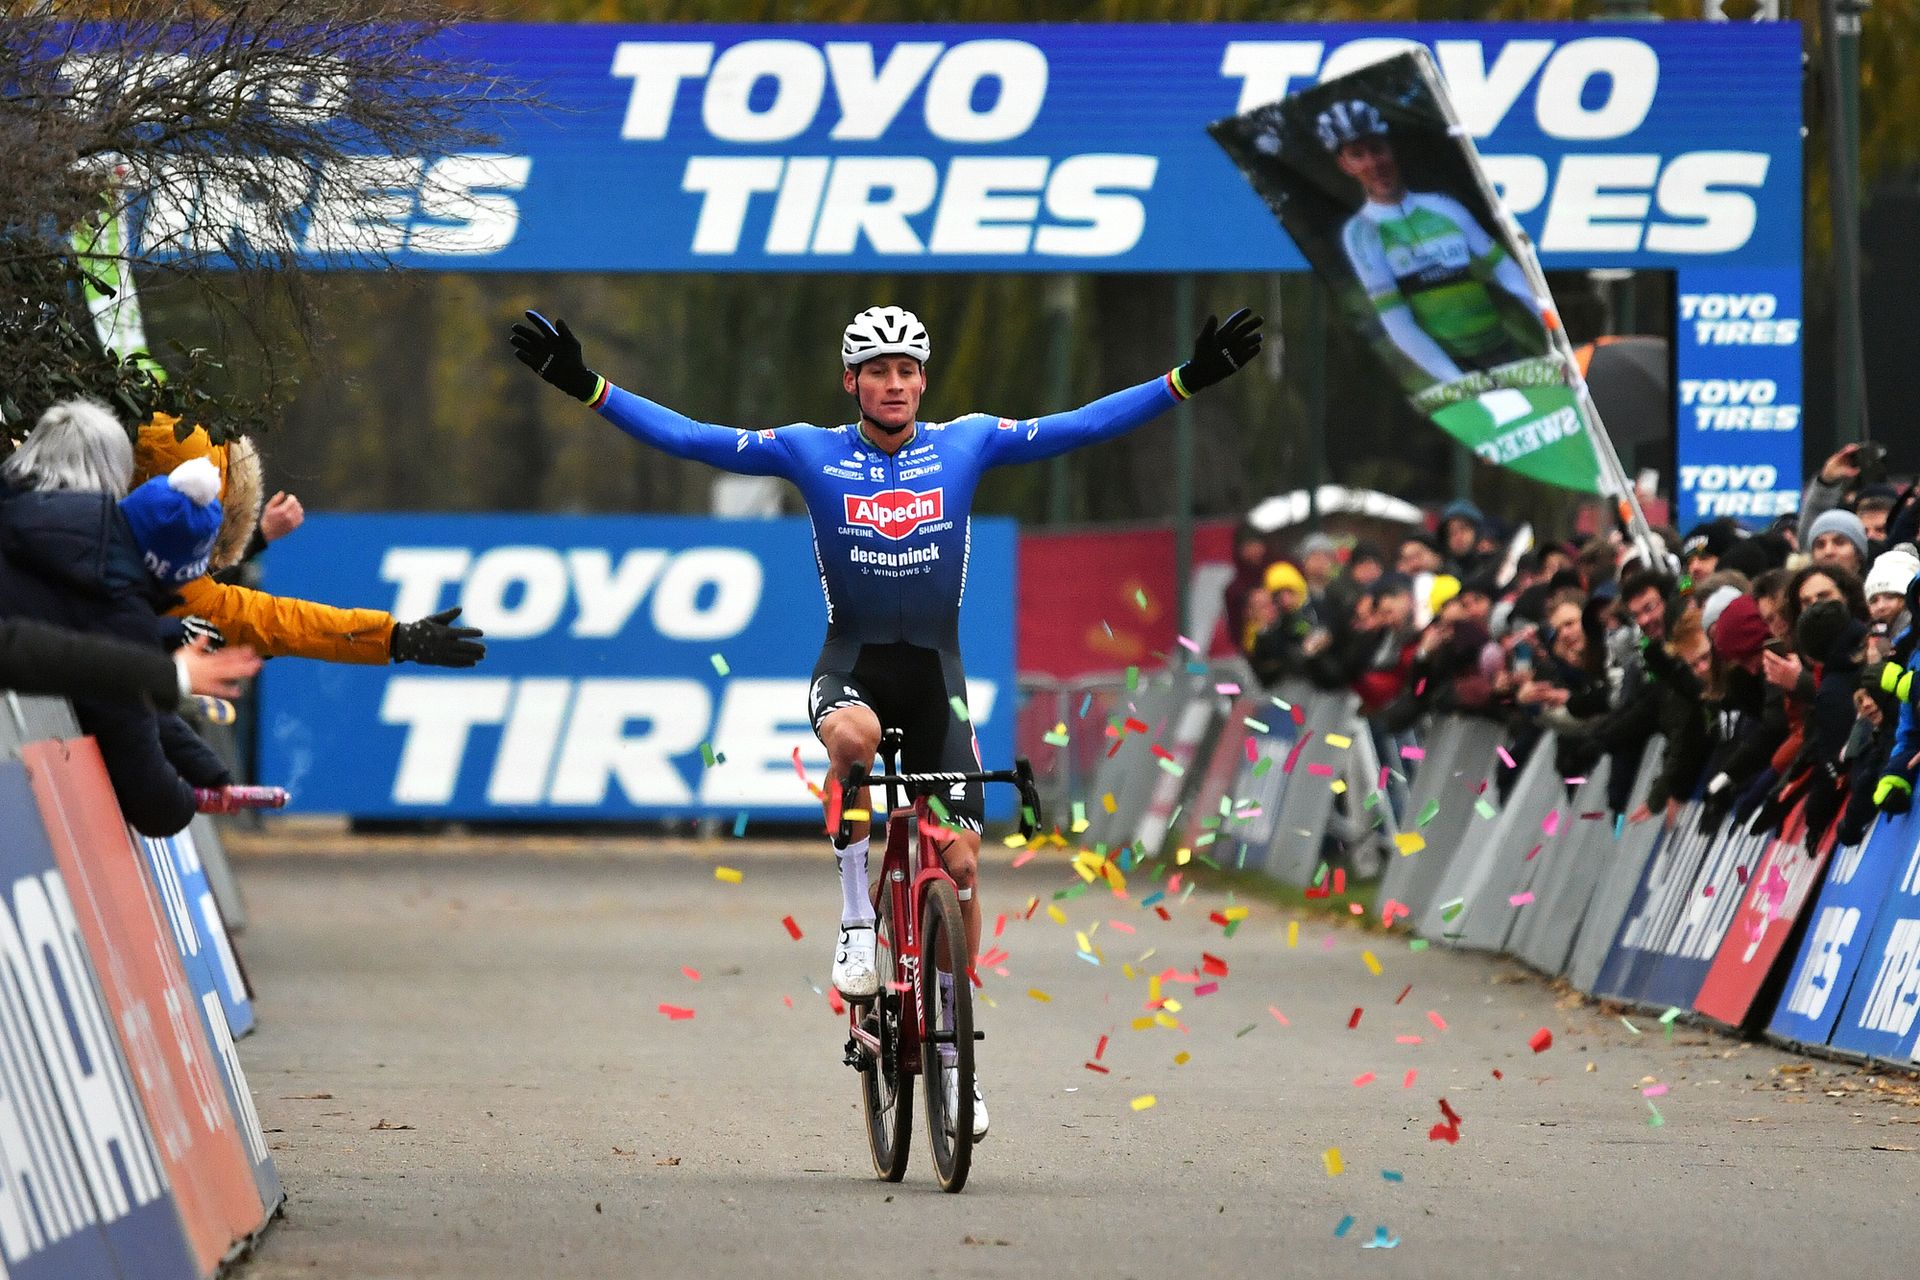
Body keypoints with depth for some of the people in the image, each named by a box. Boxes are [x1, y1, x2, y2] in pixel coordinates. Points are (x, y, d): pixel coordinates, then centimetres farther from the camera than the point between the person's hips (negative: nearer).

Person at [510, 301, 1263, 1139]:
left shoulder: (965, 445, -1)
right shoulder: (811, 453, -4)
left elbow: (1086, 427, -4)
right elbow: (688, 439, -8)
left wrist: (1188, 380, -12)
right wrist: (585, 387, -17)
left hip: (936, 671, 2)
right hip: (849, 666, -2)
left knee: (960, 863, -4)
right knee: (852, 736, -38)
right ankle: (856, 925, -24)